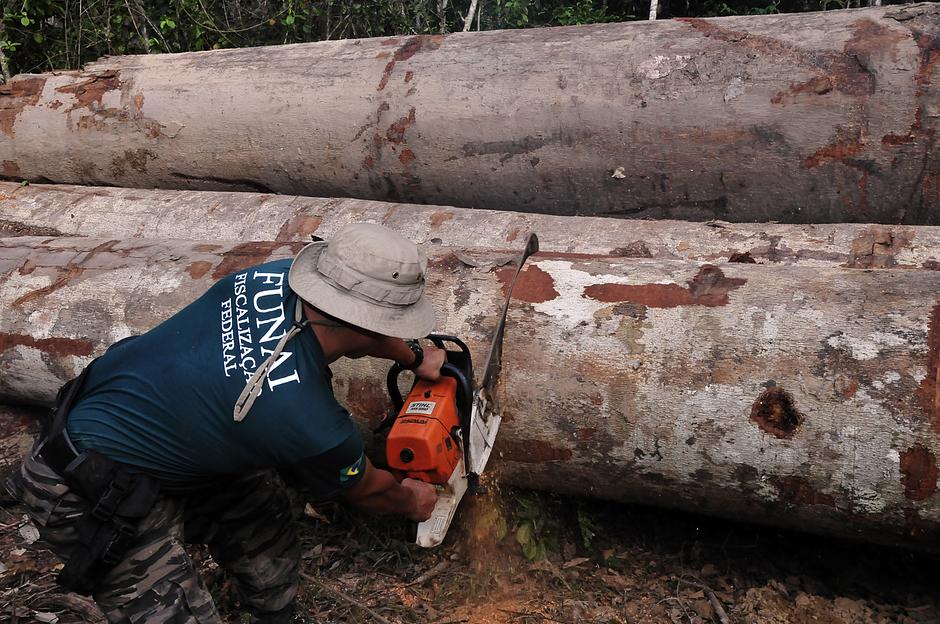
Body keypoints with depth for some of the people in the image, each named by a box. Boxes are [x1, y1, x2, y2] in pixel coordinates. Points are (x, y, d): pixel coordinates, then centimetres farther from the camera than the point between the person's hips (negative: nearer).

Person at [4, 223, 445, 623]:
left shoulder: (278, 278, -13)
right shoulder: (313, 426, -28)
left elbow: (356, 322, 12)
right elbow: (366, 491, -3)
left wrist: (414, 357, 25)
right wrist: (410, 501, 18)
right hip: (91, 499, -9)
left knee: (257, 499, 18)